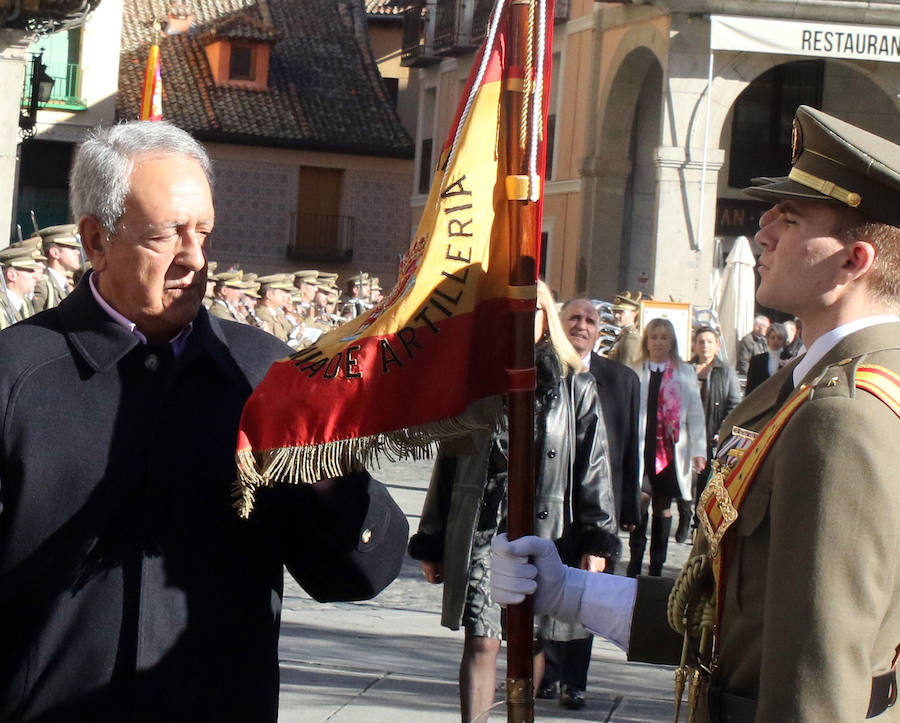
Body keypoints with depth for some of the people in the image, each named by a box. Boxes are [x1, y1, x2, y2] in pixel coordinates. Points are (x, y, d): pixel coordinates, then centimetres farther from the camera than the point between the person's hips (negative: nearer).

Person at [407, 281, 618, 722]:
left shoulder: (576, 387, 6)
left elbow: (593, 466, 2)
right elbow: (448, 462, 11)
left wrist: (596, 540, -5)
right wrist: (432, 542, 10)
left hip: (545, 531, 0)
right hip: (480, 531, 0)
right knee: (481, 641, -8)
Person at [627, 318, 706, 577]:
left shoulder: (685, 373, 7)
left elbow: (695, 414, 6)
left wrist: (698, 450, -1)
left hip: (671, 449, 1)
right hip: (641, 447, -1)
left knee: (663, 506, 7)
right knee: (641, 498, -11)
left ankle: (657, 565, 16)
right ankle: (635, 562, 0)